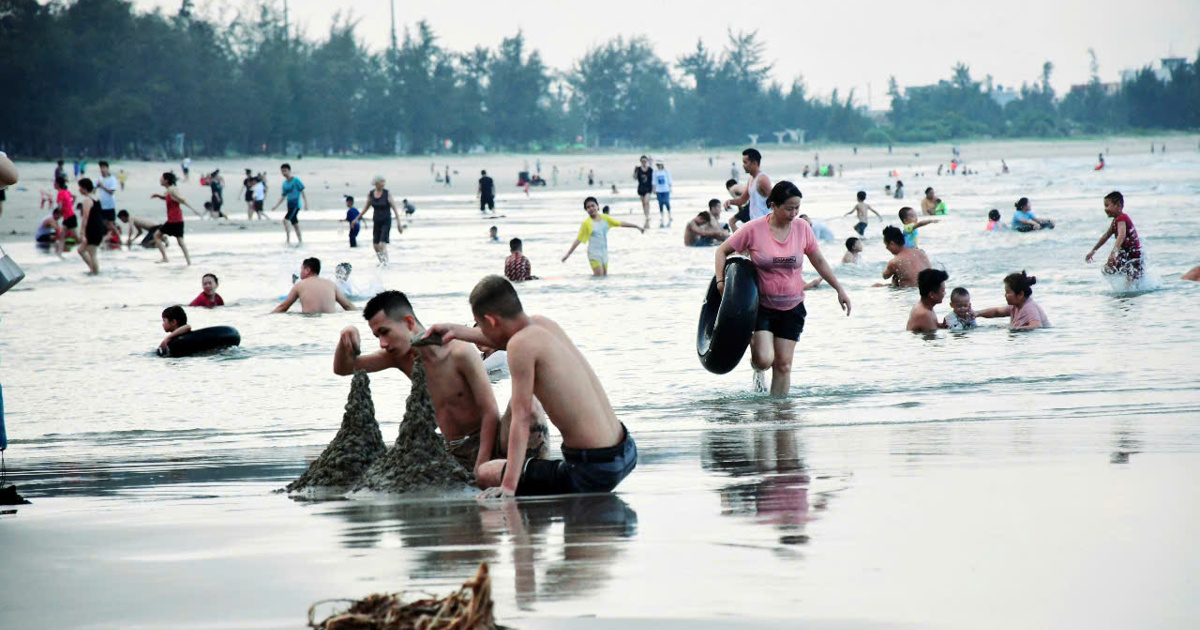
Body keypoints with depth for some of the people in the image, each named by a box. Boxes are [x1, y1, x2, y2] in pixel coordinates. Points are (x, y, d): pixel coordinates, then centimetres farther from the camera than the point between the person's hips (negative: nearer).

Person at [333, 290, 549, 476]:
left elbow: (491, 413, -15)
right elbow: (343, 368, 12)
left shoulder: (460, 354, -14)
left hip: (489, 443, -6)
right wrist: (346, 340, -11)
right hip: (454, 453, 6)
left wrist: (481, 466, -23)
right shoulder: (400, 357, 5)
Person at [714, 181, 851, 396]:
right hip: (761, 305, -3)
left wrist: (839, 290, 11)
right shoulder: (754, 229, -12)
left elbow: (819, 261, 11)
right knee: (765, 359, -17)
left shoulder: (802, 228, -3)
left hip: (791, 307, 3)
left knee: (783, 365, 2)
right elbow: (722, 251, -1)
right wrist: (720, 280, -15)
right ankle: (758, 368, 20)